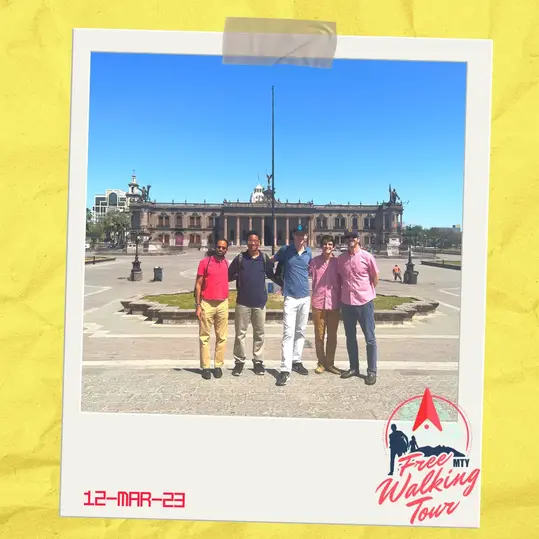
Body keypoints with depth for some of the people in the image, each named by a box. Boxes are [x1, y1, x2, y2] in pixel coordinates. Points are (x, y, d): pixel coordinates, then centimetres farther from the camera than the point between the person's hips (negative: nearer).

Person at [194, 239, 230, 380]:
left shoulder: (226, 263, 7)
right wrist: (198, 305, -9)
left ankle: (218, 365, 17)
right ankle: (205, 367, 10)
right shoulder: (204, 262, -5)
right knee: (204, 337, 3)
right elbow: (198, 284, -5)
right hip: (207, 303, -4)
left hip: (223, 304, 4)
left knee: (222, 337, 7)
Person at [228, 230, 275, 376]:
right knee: (240, 333, 5)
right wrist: (238, 276, -8)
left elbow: (272, 275, 11)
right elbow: (229, 276, 7)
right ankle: (239, 361, 17)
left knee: (259, 333, 10)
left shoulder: (264, 258, 2)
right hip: (243, 302, -1)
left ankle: (258, 361, 21)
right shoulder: (240, 258, 1)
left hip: (260, 301, 1)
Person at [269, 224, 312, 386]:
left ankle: (296, 361, 27)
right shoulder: (285, 250, -4)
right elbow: (271, 261, 11)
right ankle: (285, 369, -9)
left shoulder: (309, 252, 5)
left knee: (300, 332, 14)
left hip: (305, 297, 4)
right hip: (291, 297, -4)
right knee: (288, 333, -9)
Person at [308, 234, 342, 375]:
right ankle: (321, 362, 21)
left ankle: (330, 363, 22)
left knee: (332, 335, 9)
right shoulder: (314, 261, -1)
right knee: (319, 335, 7)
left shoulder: (337, 262, 2)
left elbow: (342, 281, 7)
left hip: (334, 303, 1)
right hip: (318, 303, -1)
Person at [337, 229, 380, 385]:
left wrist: (368, 292, 9)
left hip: (365, 302, -4)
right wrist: (346, 291, 10)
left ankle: (372, 371, 11)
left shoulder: (367, 257, -6)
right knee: (350, 337, 12)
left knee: (370, 338, 2)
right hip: (346, 302, 4)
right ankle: (354, 367, 25)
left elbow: (375, 277, 4)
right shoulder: (341, 258, 3)